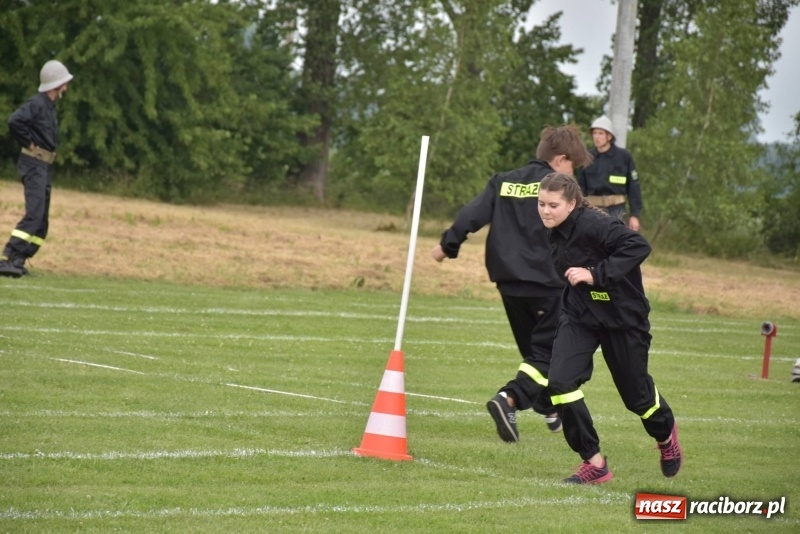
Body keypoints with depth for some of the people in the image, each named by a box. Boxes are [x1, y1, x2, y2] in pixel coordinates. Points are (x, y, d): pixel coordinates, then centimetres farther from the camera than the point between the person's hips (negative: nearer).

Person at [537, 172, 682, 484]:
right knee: (560, 380, -15)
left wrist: (596, 274, -37)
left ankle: (666, 435, 46)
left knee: (636, 392, 10)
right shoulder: (555, 232, -3)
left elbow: (638, 247, -36)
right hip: (579, 317, 6)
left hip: (621, 316, -6)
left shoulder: (593, 225, -27)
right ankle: (594, 463, -4)